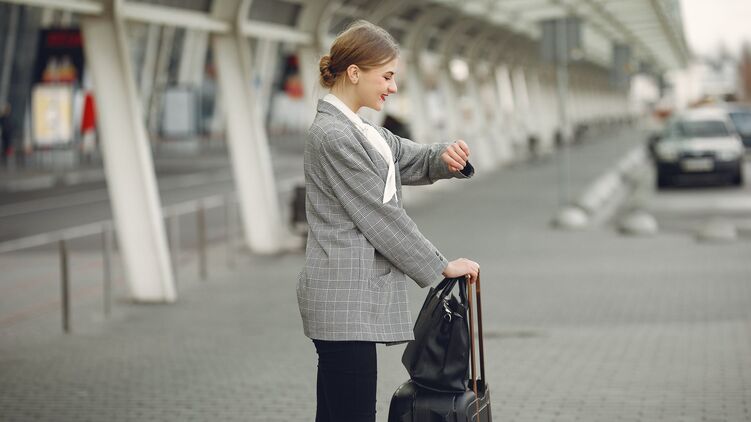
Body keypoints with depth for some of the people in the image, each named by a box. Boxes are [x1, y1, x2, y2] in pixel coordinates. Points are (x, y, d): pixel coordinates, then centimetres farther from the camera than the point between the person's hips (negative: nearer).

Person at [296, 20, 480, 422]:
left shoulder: (356, 129, 16)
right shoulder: (332, 135, -15)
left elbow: (414, 161, 21)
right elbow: (380, 215, -15)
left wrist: (446, 157, -3)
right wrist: (441, 266, -7)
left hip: (352, 298, 10)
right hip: (345, 300, -10)